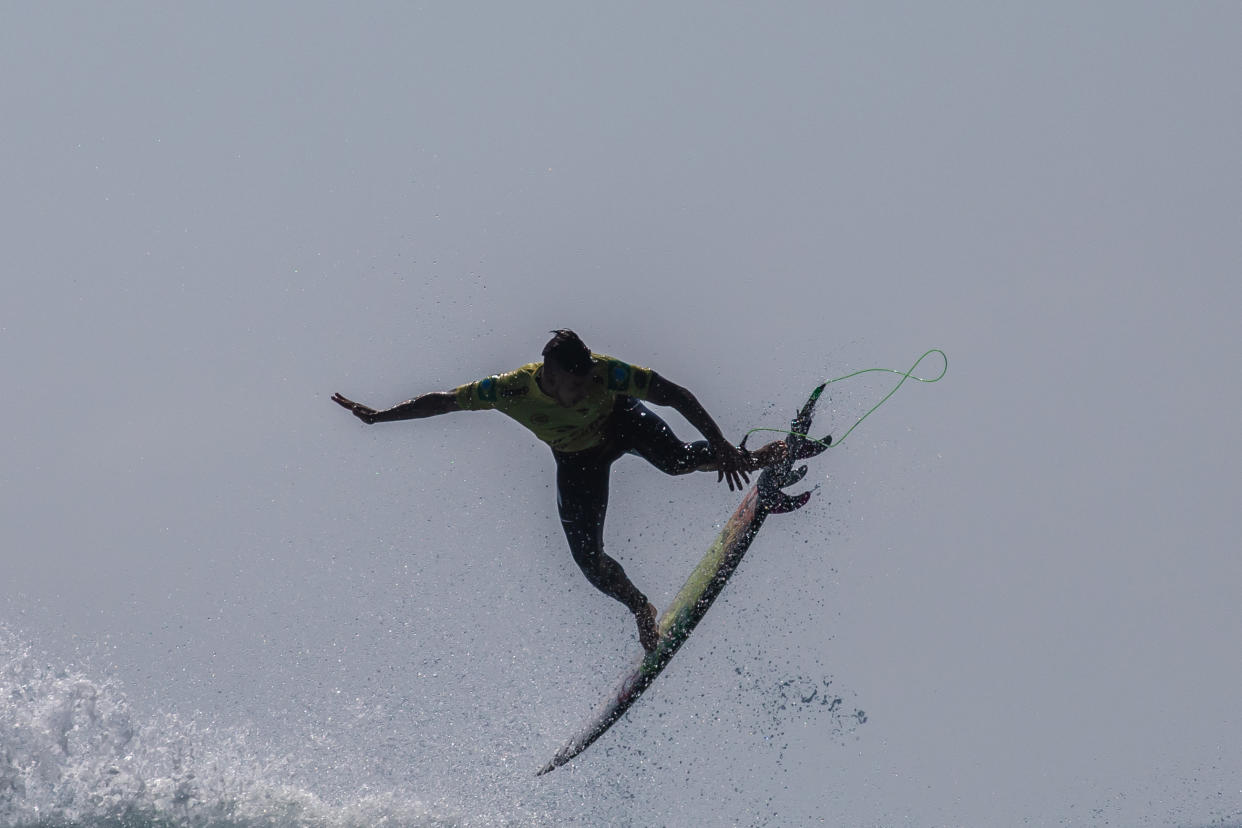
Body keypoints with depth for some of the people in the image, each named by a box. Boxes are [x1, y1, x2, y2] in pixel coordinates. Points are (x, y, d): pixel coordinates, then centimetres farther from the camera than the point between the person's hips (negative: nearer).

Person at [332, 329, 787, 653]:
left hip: (623, 423, -1)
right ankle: (641, 609, 18)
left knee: (675, 460, -32)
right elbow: (443, 401, -21)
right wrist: (378, 416, -20)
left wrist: (721, 447, -37)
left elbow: (676, 395, -32)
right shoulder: (513, 389, -34)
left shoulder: (605, 372, -37)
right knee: (589, 561, -10)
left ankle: (752, 459, -5)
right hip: (577, 459, 1)